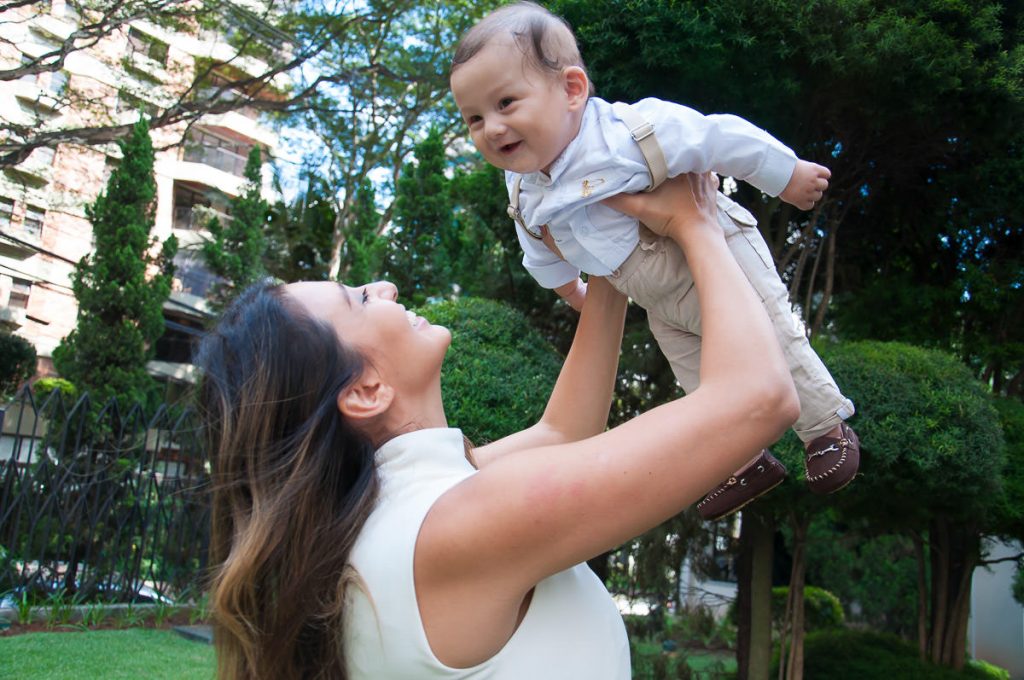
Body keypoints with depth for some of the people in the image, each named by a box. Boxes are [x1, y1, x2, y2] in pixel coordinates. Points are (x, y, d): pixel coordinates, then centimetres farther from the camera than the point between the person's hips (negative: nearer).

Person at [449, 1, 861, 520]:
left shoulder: (634, 132, -36)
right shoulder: (524, 191, -13)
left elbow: (724, 140, -25)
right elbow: (541, 248, 10)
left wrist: (788, 176, -12)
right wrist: (566, 287, 27)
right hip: (662, 306, 7)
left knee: (775, 349, 6)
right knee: (701, 382, 19)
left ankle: (829, 428, 31)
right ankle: (747, 462, 39)